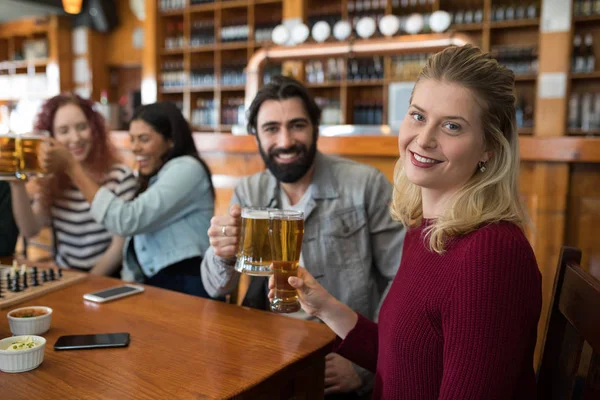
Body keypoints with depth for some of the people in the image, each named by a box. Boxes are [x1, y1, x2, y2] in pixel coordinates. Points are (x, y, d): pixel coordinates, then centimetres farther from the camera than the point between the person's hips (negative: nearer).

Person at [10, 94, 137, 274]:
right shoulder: (51, 179, 6)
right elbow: (30, 230, -2)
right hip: (63, 279, 4)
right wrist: (17, 184, -13)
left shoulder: (120, 176, -11)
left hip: (107, 279, -4)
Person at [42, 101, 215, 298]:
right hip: (155, 287, 7)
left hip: (187, 288, -7)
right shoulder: (151, 179, 19)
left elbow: (127, 220, -18)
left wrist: (71, 166, -13)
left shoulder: (186, 168, -8)